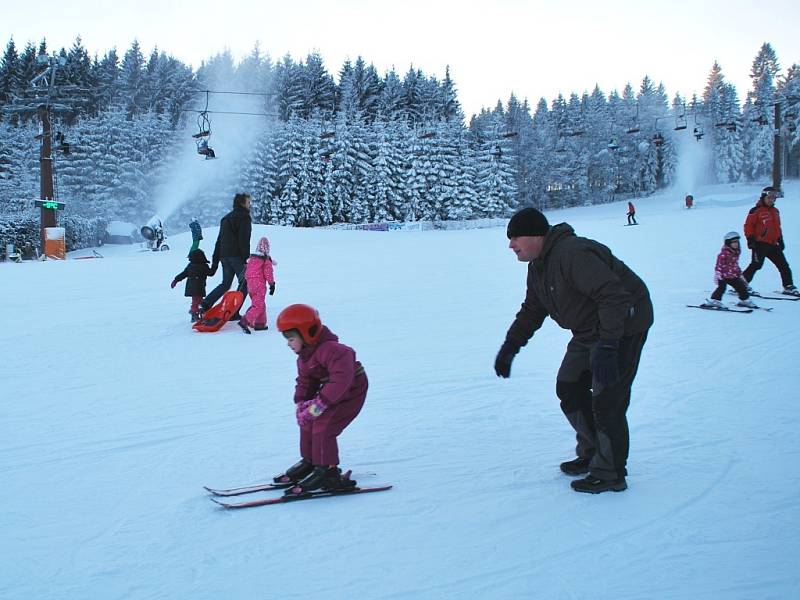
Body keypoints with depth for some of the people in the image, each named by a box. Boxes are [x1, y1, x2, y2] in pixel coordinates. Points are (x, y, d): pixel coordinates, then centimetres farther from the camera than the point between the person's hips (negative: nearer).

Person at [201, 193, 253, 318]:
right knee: (244, 284, 1)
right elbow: (244, 240, -14)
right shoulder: (244, 217, -5)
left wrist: (215, 260, 20)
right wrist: (246, 259, -16)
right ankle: (234, 313, -5)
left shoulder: (226, 218, 22)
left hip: (224, 256, 8)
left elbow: (219, 240, 20)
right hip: (237, 256, -8)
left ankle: (205, 305, 0)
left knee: (225, 284, 16)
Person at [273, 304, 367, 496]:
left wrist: (319, 404, -40)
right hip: (331, 392, 10)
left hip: (351, 392, -10)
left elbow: (341, 379, -40)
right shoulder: (304, 354, 2)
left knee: (323, 427, -16)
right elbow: (305, 381, 9)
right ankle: (310, 462, 29)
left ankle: (327, 472, -5)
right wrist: (300, 402, -8)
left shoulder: (331, 350, -32)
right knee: (307, 421, 12)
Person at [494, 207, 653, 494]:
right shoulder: (538, 264, 5)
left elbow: (614, 297, -34)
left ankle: (610, 475, 4)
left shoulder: (572, 255, -29)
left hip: (622, 327, -10)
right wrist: (510, 346, 11)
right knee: (568, 388, 12)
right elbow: (532, 310, 17)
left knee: (605, 400, -9)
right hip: (588, 331, 10)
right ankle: (591, 454, 27)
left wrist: (607, 345, -40)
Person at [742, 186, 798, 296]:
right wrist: (750, 239, -14)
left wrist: (780, 240, 22)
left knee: (783, 265, 7)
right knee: (756, 264, -14)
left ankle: (788, 287, 14)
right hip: (760, 244, -8)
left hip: (773, 245, 8)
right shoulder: (756, 211, -6)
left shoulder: (775, 211, 18)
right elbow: (748, 226, -8)